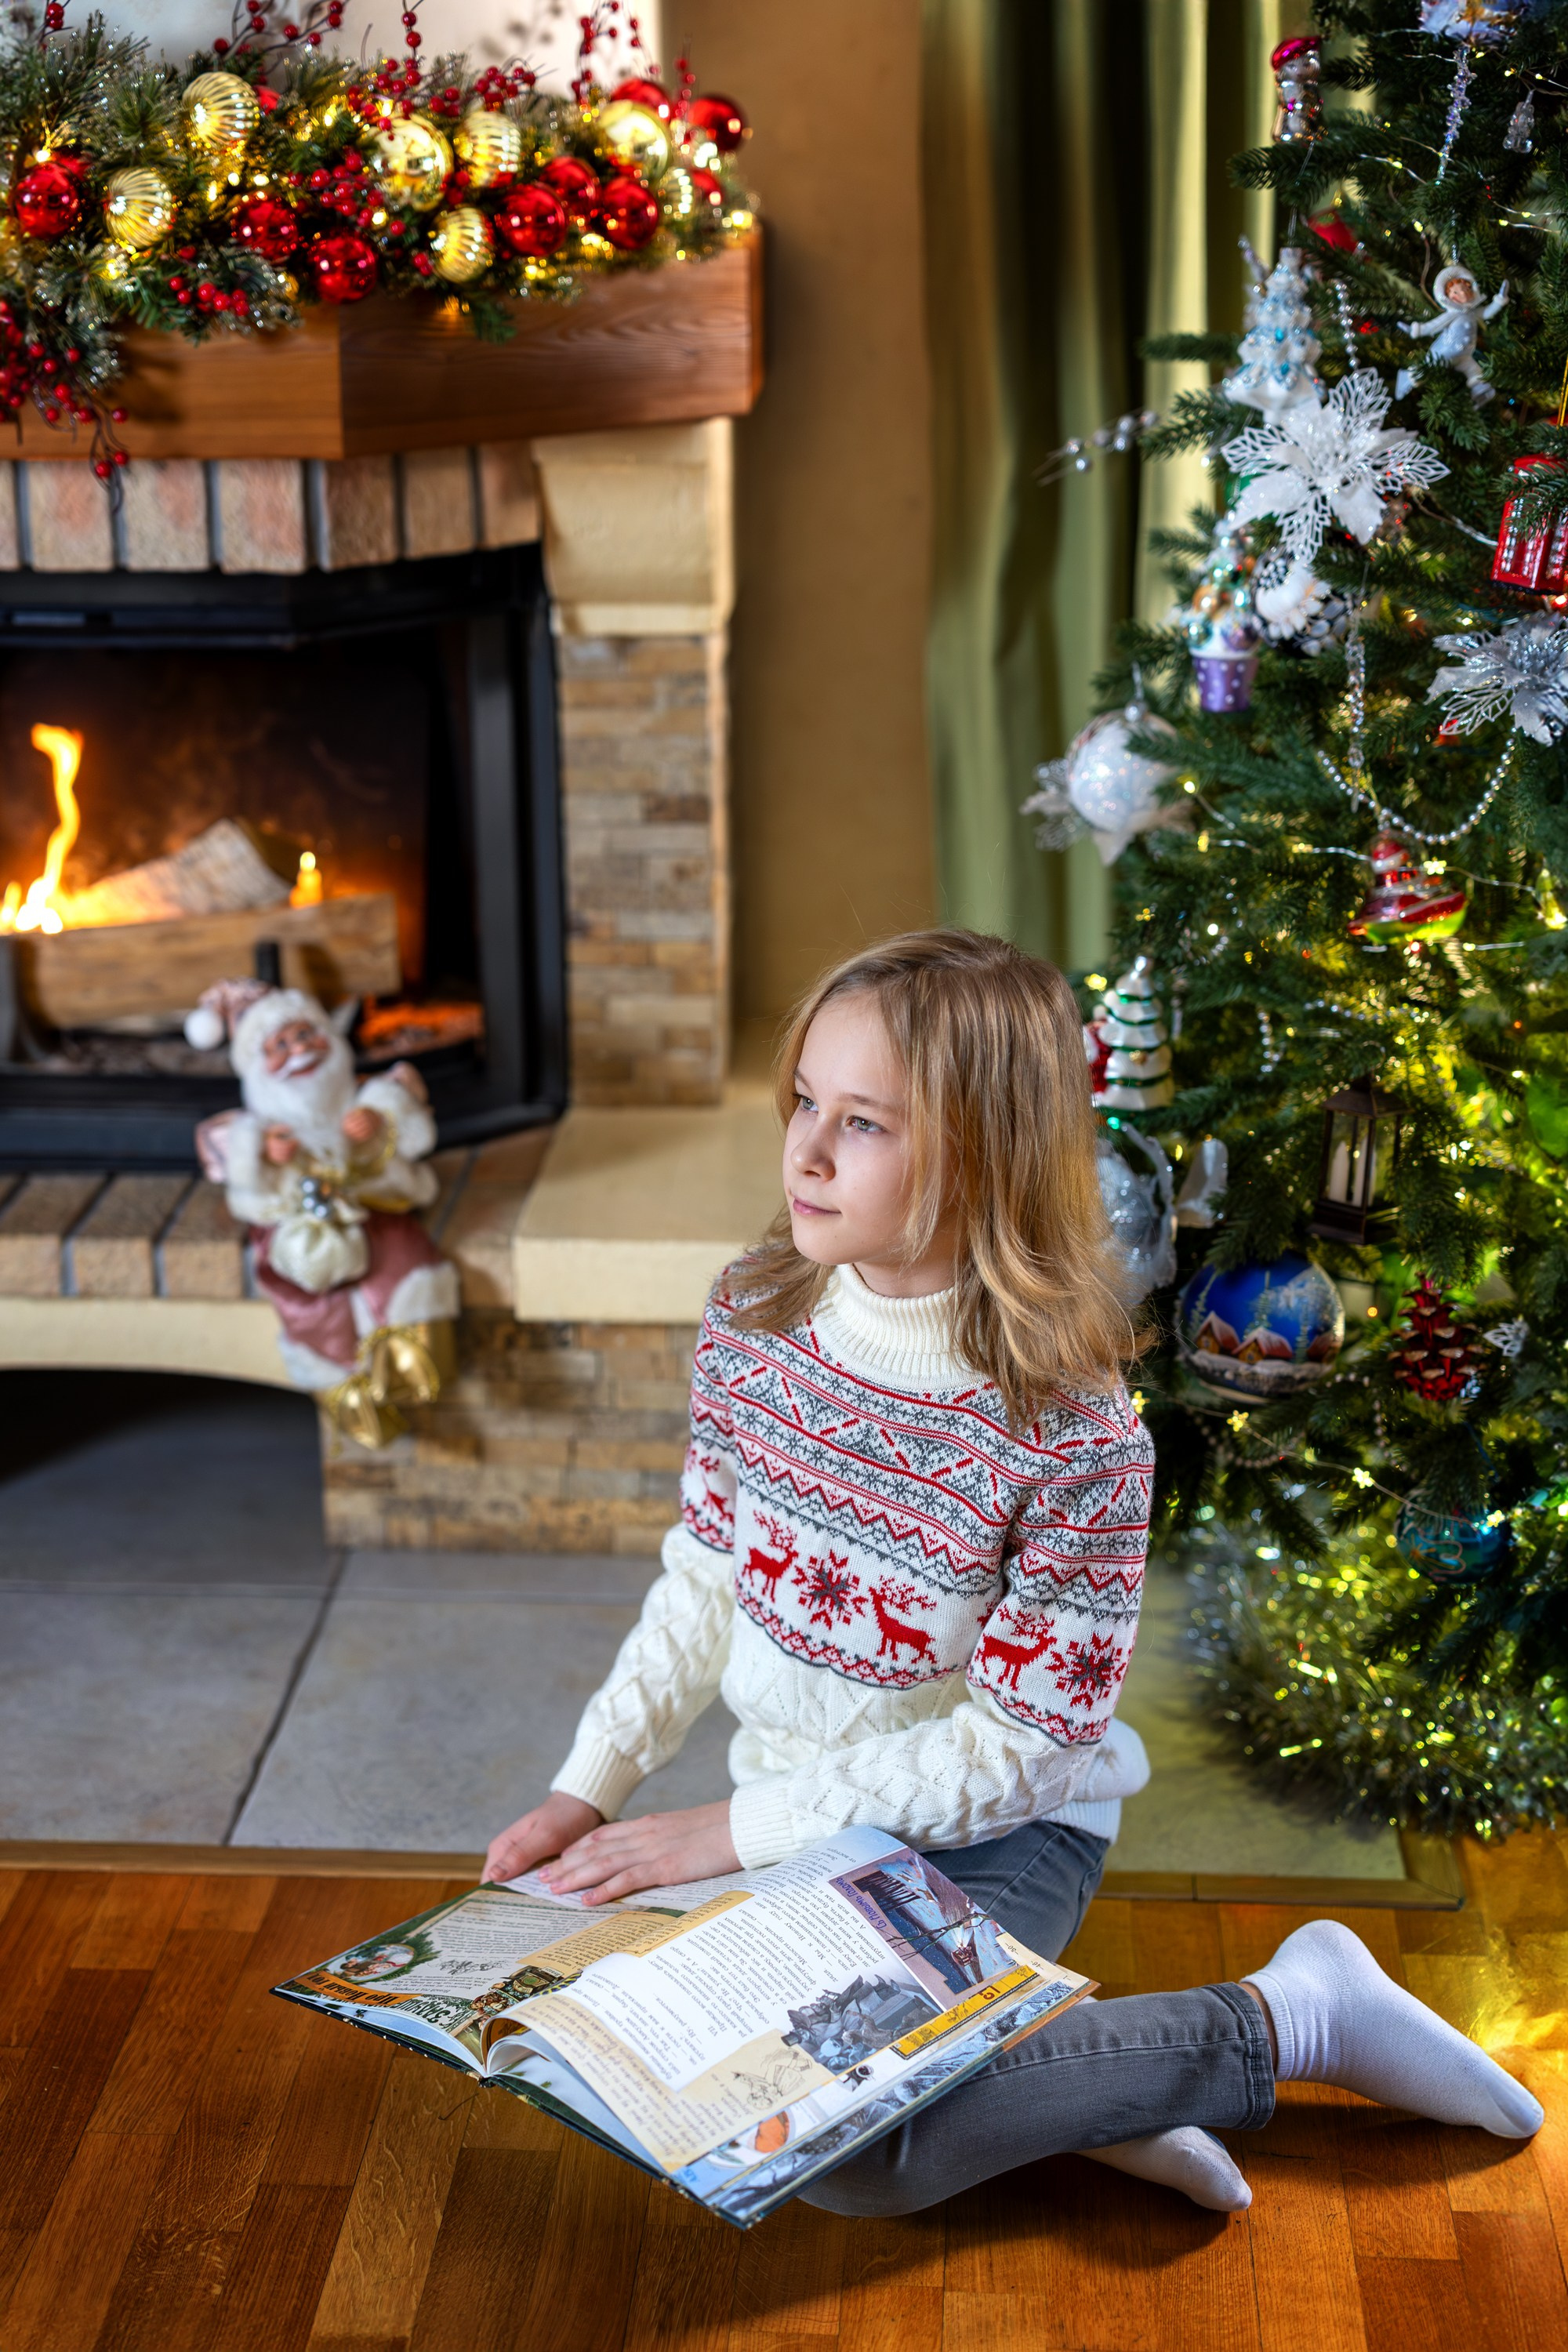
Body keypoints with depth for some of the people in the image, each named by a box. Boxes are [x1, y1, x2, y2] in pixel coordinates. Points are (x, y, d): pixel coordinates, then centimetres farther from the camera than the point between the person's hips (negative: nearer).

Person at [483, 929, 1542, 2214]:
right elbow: (706, 1579, 5)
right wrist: (585, 1791, -4)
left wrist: (742, 1829, -20)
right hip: (791, 1808, 6)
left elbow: (1013, 1749, -20)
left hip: (993, 1840, -6)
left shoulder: (1074, 1433, -25)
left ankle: (1285, 2017, -5)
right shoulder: (754, 1314, -7)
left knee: (836, 2148, -26)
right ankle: (1048, 2082, 0)